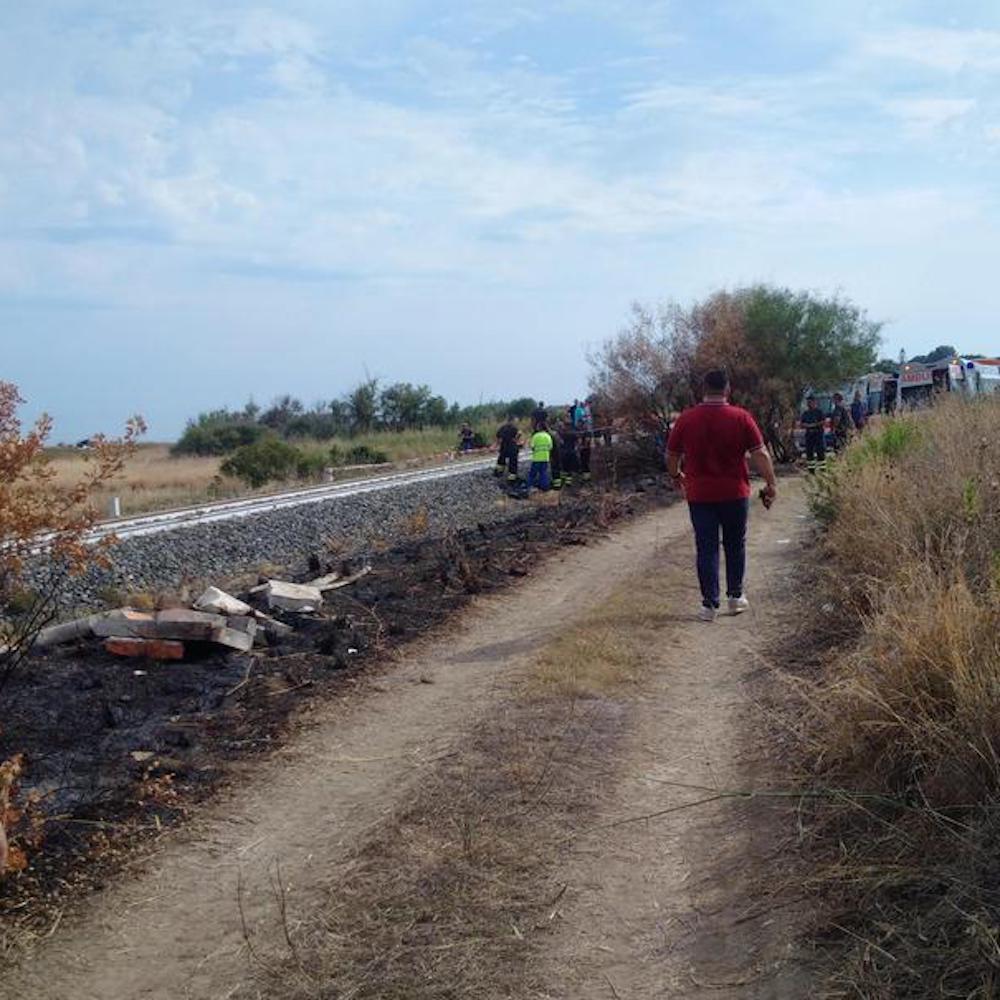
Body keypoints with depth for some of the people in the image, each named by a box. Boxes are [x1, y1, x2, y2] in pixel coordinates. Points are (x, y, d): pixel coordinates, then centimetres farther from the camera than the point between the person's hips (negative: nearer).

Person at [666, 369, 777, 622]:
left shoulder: (686, 419, -2)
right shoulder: (741, 418, -6)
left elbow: (671, 456, 7)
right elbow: (760, 454, -7)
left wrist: (676, 476, 25)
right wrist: (771, 483, 3)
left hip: (699, 495, 0)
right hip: (734, 494, 0)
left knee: (706, 548, 4)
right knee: (735, 545, 16)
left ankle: (709, 605, 2)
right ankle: (735, 597, 22)